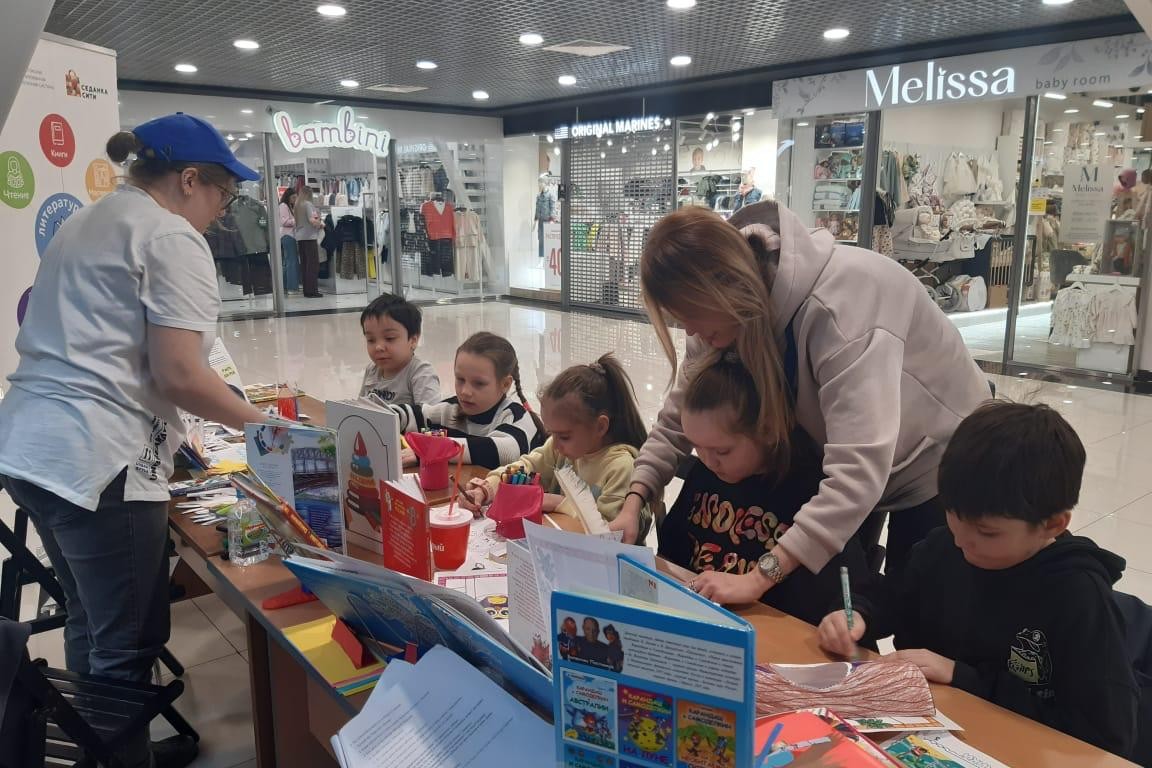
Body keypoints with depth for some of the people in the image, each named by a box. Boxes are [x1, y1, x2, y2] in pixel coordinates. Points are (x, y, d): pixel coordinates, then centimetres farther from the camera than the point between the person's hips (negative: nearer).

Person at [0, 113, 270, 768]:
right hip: (97, 460, -10)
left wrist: (169, 425, 28)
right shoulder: (174, 239, -10)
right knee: (128, 644, 3)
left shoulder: (88, 221, 20)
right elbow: (179, 375, -18)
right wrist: (257, 422, -2)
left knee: (91, 626, 22)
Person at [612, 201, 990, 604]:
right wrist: (634, 503, -21)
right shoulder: (732, 309, -16)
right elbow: (677, 420, -7)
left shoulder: (840, 302, -40)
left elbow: (858, 469, -46)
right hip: (858, 467, 6)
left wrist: (760, 577, -49)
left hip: (941, 458, -6)